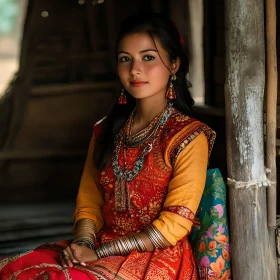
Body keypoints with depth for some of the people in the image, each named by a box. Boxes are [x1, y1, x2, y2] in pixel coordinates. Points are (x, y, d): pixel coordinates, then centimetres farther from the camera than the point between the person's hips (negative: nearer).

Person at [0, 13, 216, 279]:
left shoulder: (189, 137, -7)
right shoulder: (107, 131, 12)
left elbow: (174, 224, -11)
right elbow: (89, 202, 12)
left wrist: (100, 252, -14)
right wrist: (83, 243, -10)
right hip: (101, 250, 5)